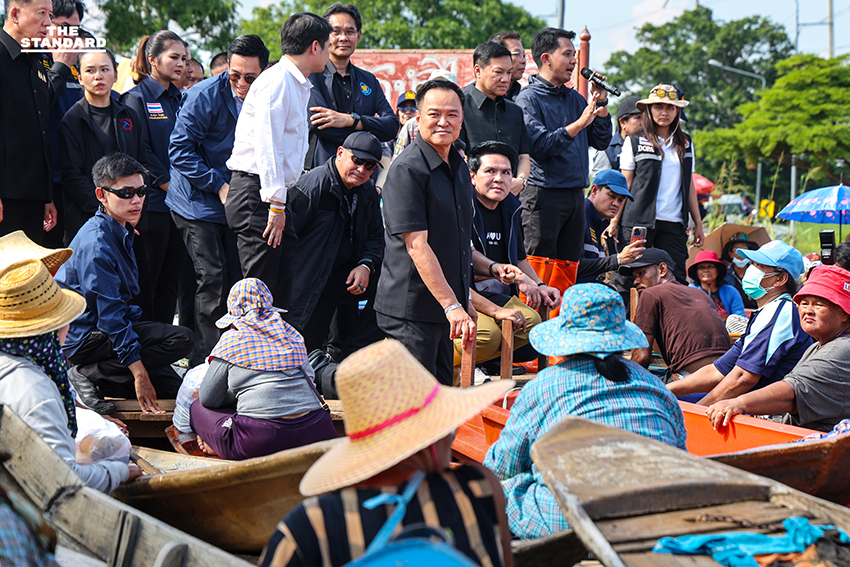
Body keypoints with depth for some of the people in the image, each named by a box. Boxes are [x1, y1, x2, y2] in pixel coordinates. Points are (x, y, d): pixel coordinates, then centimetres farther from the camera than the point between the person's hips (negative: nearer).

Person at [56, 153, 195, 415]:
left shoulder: (122, 232, 8)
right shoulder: (96, 244, -22)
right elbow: (109, 315, -24)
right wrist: (139, 374, -25)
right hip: (82, 337, -10)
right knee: (182, 339, -23)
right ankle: (89, 374, -16)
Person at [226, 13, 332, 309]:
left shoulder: (298, 85, 20)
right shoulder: (277, 81, -12)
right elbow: (267, 145, -19)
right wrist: (276, 204, -20)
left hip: (275, 193, 10)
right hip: (256, 193, -10)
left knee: (281, 290, 8)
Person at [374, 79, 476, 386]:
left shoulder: (459, 167, 13)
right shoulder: (407, 169, -15)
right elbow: (417, 245, -20)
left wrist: (465, 301, 21)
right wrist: (451, 305, -24)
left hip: (446, 307, 9)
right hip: (410, 309, -8)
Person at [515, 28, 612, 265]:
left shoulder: (575, 98, 16)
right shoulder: (529, 98, -5)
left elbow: (601, 142, 15)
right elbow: (539, 146, -18)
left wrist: (601, 104, 4)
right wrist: (579, 124, -19)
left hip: (576, 194, 7)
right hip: (544, 193, -7)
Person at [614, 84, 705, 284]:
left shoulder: (685, 143, 14)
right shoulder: (635, 141, 3)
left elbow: (689, 185, 18)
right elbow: (625, 184, 3)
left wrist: (698, 223, 16)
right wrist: (615, 221, -3)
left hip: (673, 223, 3)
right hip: (639, 221, -3)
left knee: (676, 279, -3)